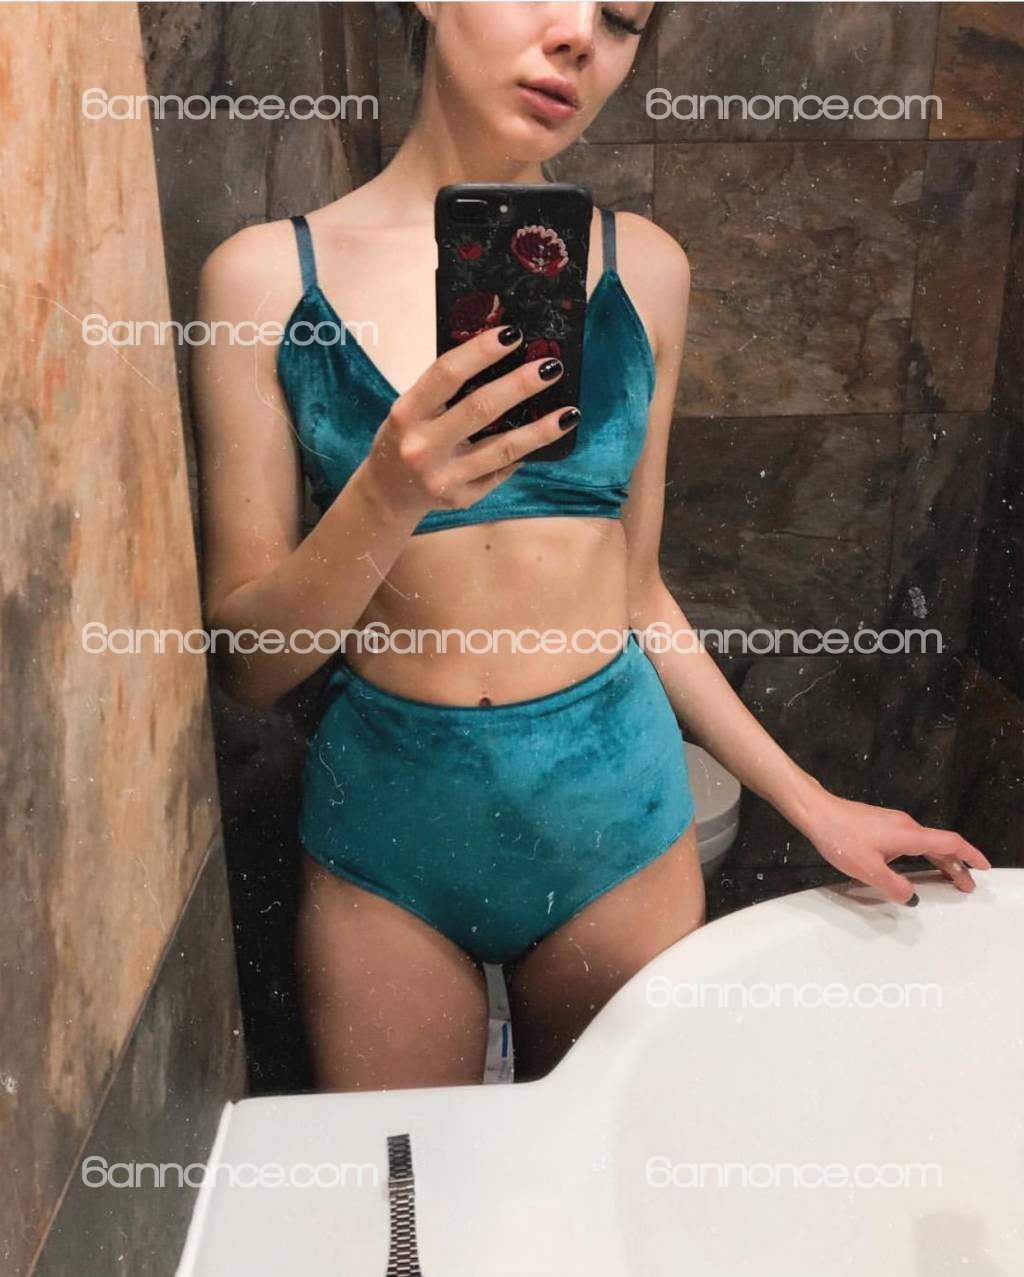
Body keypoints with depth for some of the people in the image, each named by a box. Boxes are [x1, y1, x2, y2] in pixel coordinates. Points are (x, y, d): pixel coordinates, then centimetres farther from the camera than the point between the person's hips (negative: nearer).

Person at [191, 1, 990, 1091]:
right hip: (387, 831, -1)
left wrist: (808, 803, 9)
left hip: (613, 809, 2)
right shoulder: (267, 275, -6)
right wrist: (387, 497, -26)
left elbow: (635, 594, 8)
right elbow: (247, 665, -8)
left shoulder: (642, 268, 1)